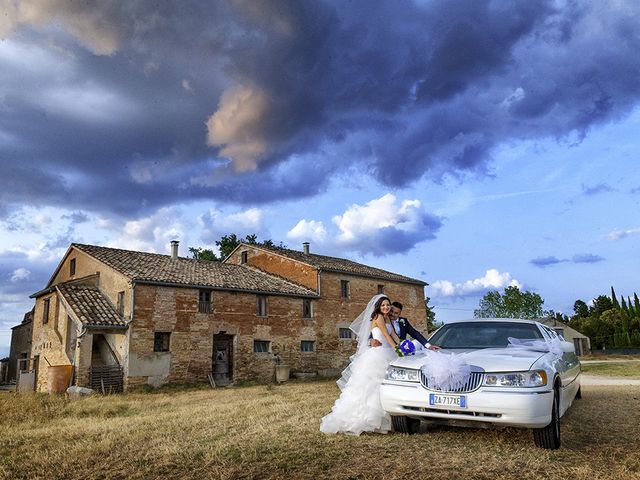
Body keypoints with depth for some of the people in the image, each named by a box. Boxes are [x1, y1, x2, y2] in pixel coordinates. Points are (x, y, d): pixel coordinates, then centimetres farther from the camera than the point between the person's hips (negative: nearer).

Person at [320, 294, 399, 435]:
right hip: (377, 354, -9)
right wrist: (396, 349, -11)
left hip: (386, 354, 9)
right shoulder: (378, 317, -7)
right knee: (371, 385, -10)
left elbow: (393, 335, 13)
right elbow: (386, 335, -10)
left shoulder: (387, 318, 19)